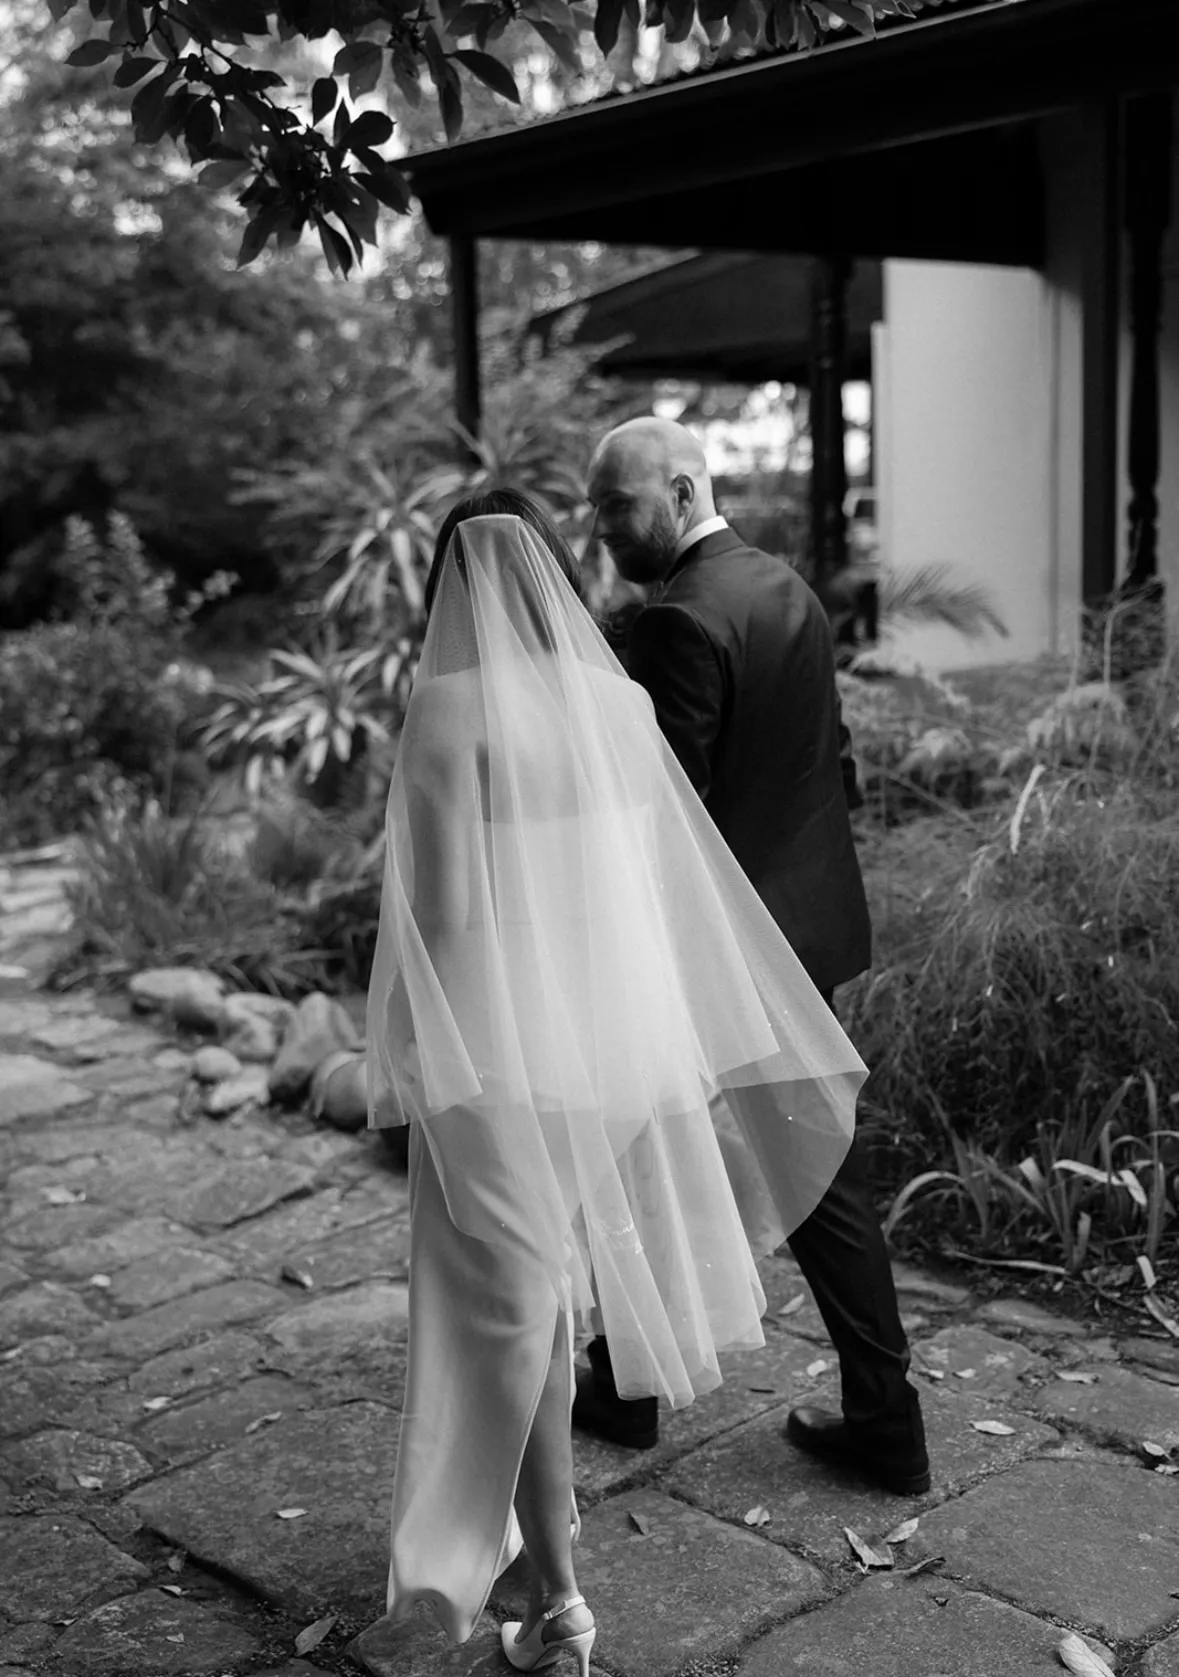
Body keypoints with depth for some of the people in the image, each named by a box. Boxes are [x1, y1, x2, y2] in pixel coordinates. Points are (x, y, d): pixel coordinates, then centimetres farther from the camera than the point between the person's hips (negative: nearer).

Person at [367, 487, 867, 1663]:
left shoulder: (448, 710, -14)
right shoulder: (618, 701, 1)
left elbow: (440, 905, -17)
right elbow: (680, 879, 4)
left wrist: (407, 1068, -4)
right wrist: (791, 1044, 12)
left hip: (496, 1044, -6)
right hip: (609, 1034, 6)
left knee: (508, 1307, 4)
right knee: (546, 1281, 23)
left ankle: (555, 1595, 8)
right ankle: (536, 1505, 41)